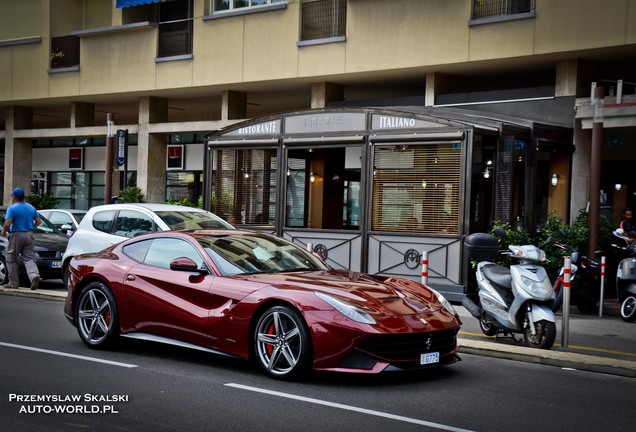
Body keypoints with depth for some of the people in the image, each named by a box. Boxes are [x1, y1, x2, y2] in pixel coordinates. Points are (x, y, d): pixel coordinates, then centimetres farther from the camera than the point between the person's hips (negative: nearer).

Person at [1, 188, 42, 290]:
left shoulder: (12, 208, -9)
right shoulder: (31, 208, 9)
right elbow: (38, 221, 9)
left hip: (16, 235, -4)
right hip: (29, 235, 5)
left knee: (11, 259, 8)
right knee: (29, 259, 2)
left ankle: (13, 283, 9)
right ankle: (34, 276, -24)